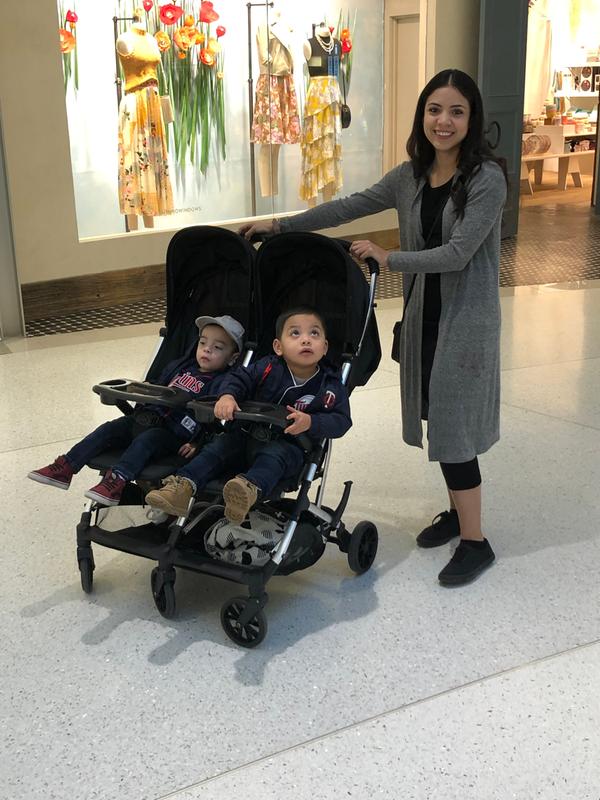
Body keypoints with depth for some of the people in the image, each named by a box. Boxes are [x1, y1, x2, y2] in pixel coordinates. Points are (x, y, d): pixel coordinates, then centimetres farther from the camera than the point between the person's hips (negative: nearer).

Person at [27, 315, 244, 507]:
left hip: (174, 433, -7)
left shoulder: (220, 383, -3)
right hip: (147, 418, 7)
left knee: (145, 439, -34)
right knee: (108, 429, -6)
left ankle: (117, 480, -47)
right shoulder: (180, 366, 19)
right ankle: (65, 468, -8)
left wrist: (196, 444, -21)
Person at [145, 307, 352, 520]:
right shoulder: (268, 368, -1)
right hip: (248, 434, 4)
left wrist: (311, 423, -29)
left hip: (288, 444, -4)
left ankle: (250, 489, -65)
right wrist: (227, 395, -24)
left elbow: (341, 420, -9)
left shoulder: (331, 387, -5)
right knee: (219, 446, -17)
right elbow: (239, 378, 0)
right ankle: (184, 486, -31)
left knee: (274, 455, -36)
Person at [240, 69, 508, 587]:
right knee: (435, 420, 14)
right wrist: (280, 225, 9)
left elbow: (457, 254, -21)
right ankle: (457, 510, 32)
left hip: (465, 319, -6)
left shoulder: (487, 178, -15)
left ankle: (474, 542, 8)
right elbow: (350, 207, 10)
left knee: (451, 426, -5)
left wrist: (387, 258, -14)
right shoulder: (410, 176, 5)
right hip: (422, 314, 6)